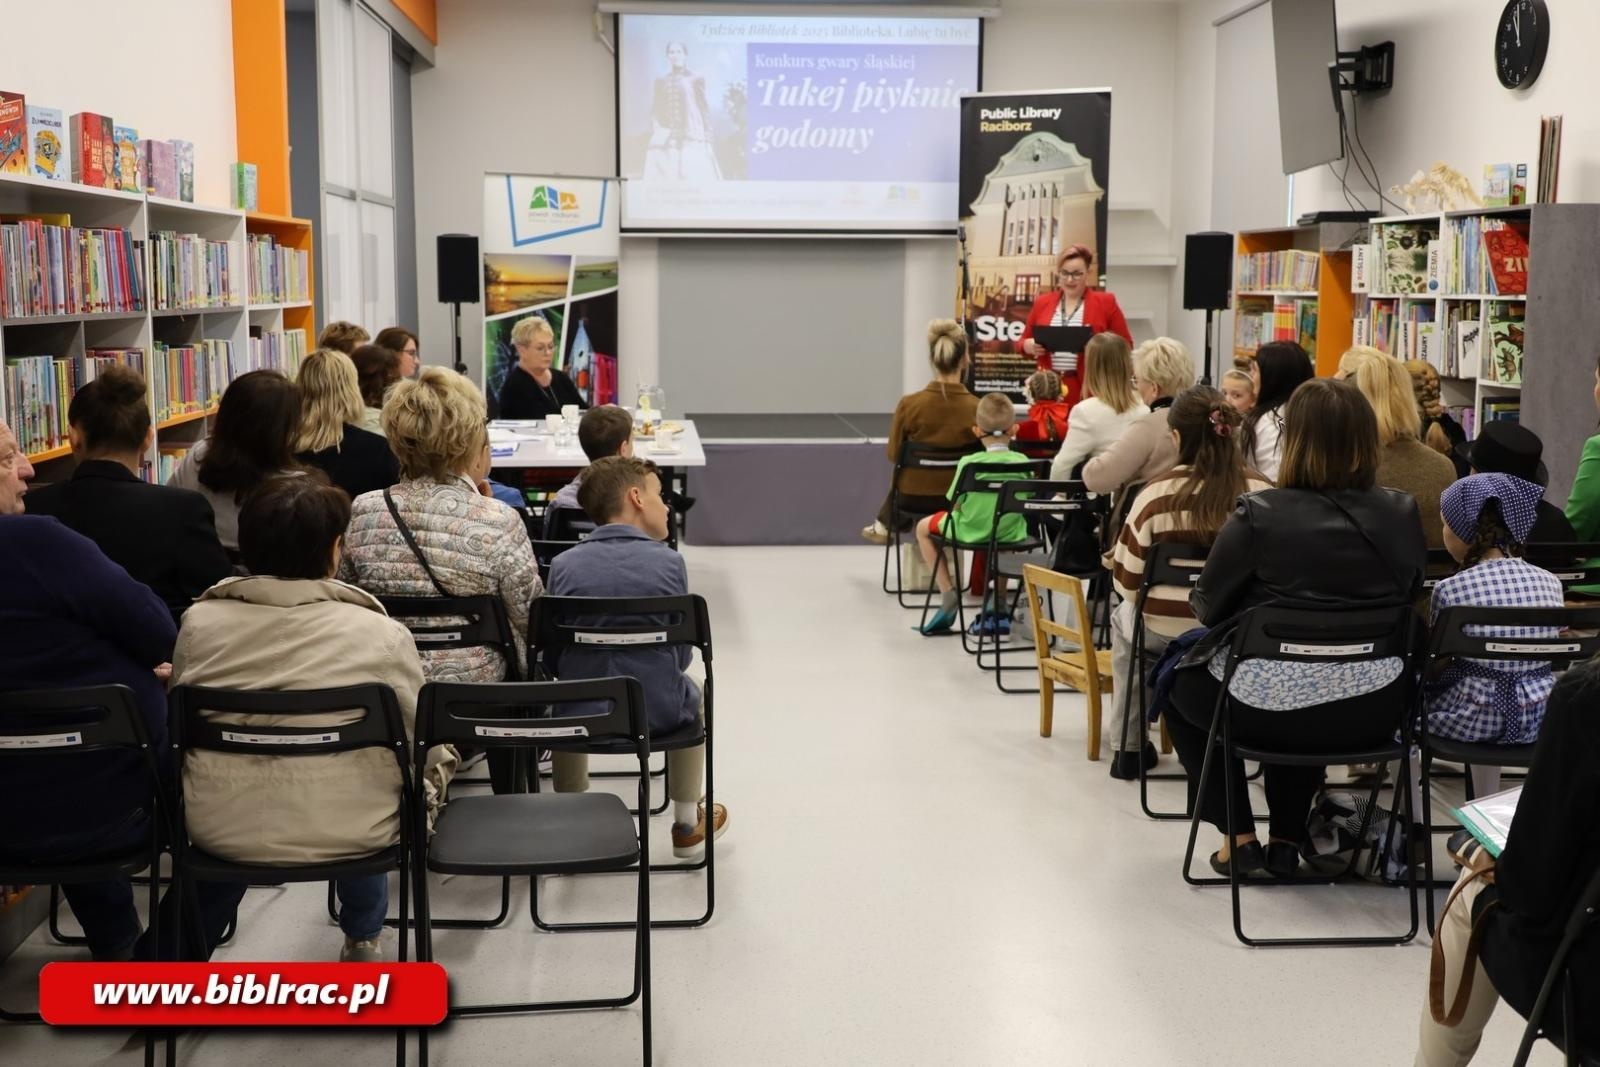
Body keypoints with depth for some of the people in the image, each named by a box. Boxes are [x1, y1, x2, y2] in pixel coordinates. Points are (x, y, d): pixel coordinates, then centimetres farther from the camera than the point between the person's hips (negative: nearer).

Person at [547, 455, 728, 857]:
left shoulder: (563, 564, -6)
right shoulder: (667, 562, -11)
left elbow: (553, 655, 2)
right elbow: (681, 656, -3)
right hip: (659, 713, -1)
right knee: (696, 671, 33)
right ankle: (687, 825, 41)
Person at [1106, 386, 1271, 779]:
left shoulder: (1157, 492, -15)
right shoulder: (1262, 492, -11)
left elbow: (1127, 584, -10)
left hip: (1163, 634, -2)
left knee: (1123, 617, 35)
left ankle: (1128, 746, 39)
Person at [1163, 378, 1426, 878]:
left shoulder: (1258, 515, -16)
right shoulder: (1403, 514, -4)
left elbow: (1208, 606, -3)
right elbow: (1408, 598, 12)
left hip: (1270, 706, -4)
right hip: (1372, 713, 4)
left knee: (1178, 681, 27)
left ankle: (1239, 836, 22)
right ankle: (1287, 840, 33)